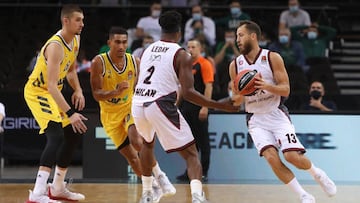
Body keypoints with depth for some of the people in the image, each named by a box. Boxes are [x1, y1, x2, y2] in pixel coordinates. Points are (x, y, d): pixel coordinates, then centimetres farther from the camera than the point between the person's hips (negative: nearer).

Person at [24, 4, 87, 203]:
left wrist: (78, 90, 0)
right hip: (37, 92, -10)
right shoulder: (55, 46, -28)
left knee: (74, 133, 13)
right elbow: (51, 85, -34)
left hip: (52, 93, 10)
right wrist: (70, 113, -40)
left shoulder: (75, 40, 1)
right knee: (56, 136, -26)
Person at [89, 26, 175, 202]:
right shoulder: (99, 62, -17)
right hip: (110, 115, 0)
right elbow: (96, 94, -20)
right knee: (131, 156, 0)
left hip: (130, 107, 0)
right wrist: (116, 91, -38)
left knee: (137, 142, -28)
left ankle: (160, 176, -12)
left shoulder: (135, 62, -10)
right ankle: (153, 188, 18)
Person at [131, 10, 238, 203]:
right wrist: (219, 105, -6)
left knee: (148, 142, 36)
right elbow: (188, 93, -12)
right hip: (161, 106, -6)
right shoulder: (182, 55, -3)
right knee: (191, 154, 2)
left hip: (138, 104, 6)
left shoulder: (148, 50, 15)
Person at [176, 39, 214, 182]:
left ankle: (204, 172, 2)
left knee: (202, 141, -2)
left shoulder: (204, 64, -6)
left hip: (198, 108, -7)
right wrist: (177, 104, 16)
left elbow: (208, 86, -13)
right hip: (186, 108, 7)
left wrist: (205, 107, -20)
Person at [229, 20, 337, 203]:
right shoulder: (235, 65, 1)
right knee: (271, 158, -19)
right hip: (256, 119, 2)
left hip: (277, 115, -2)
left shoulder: (272, 58, -7)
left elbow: (285, 90, -9)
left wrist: (267, 86, -27)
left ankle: (317, 174, 18)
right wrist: (239, 95, -15)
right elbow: (236, 101, 8)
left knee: (292, 156, -16)